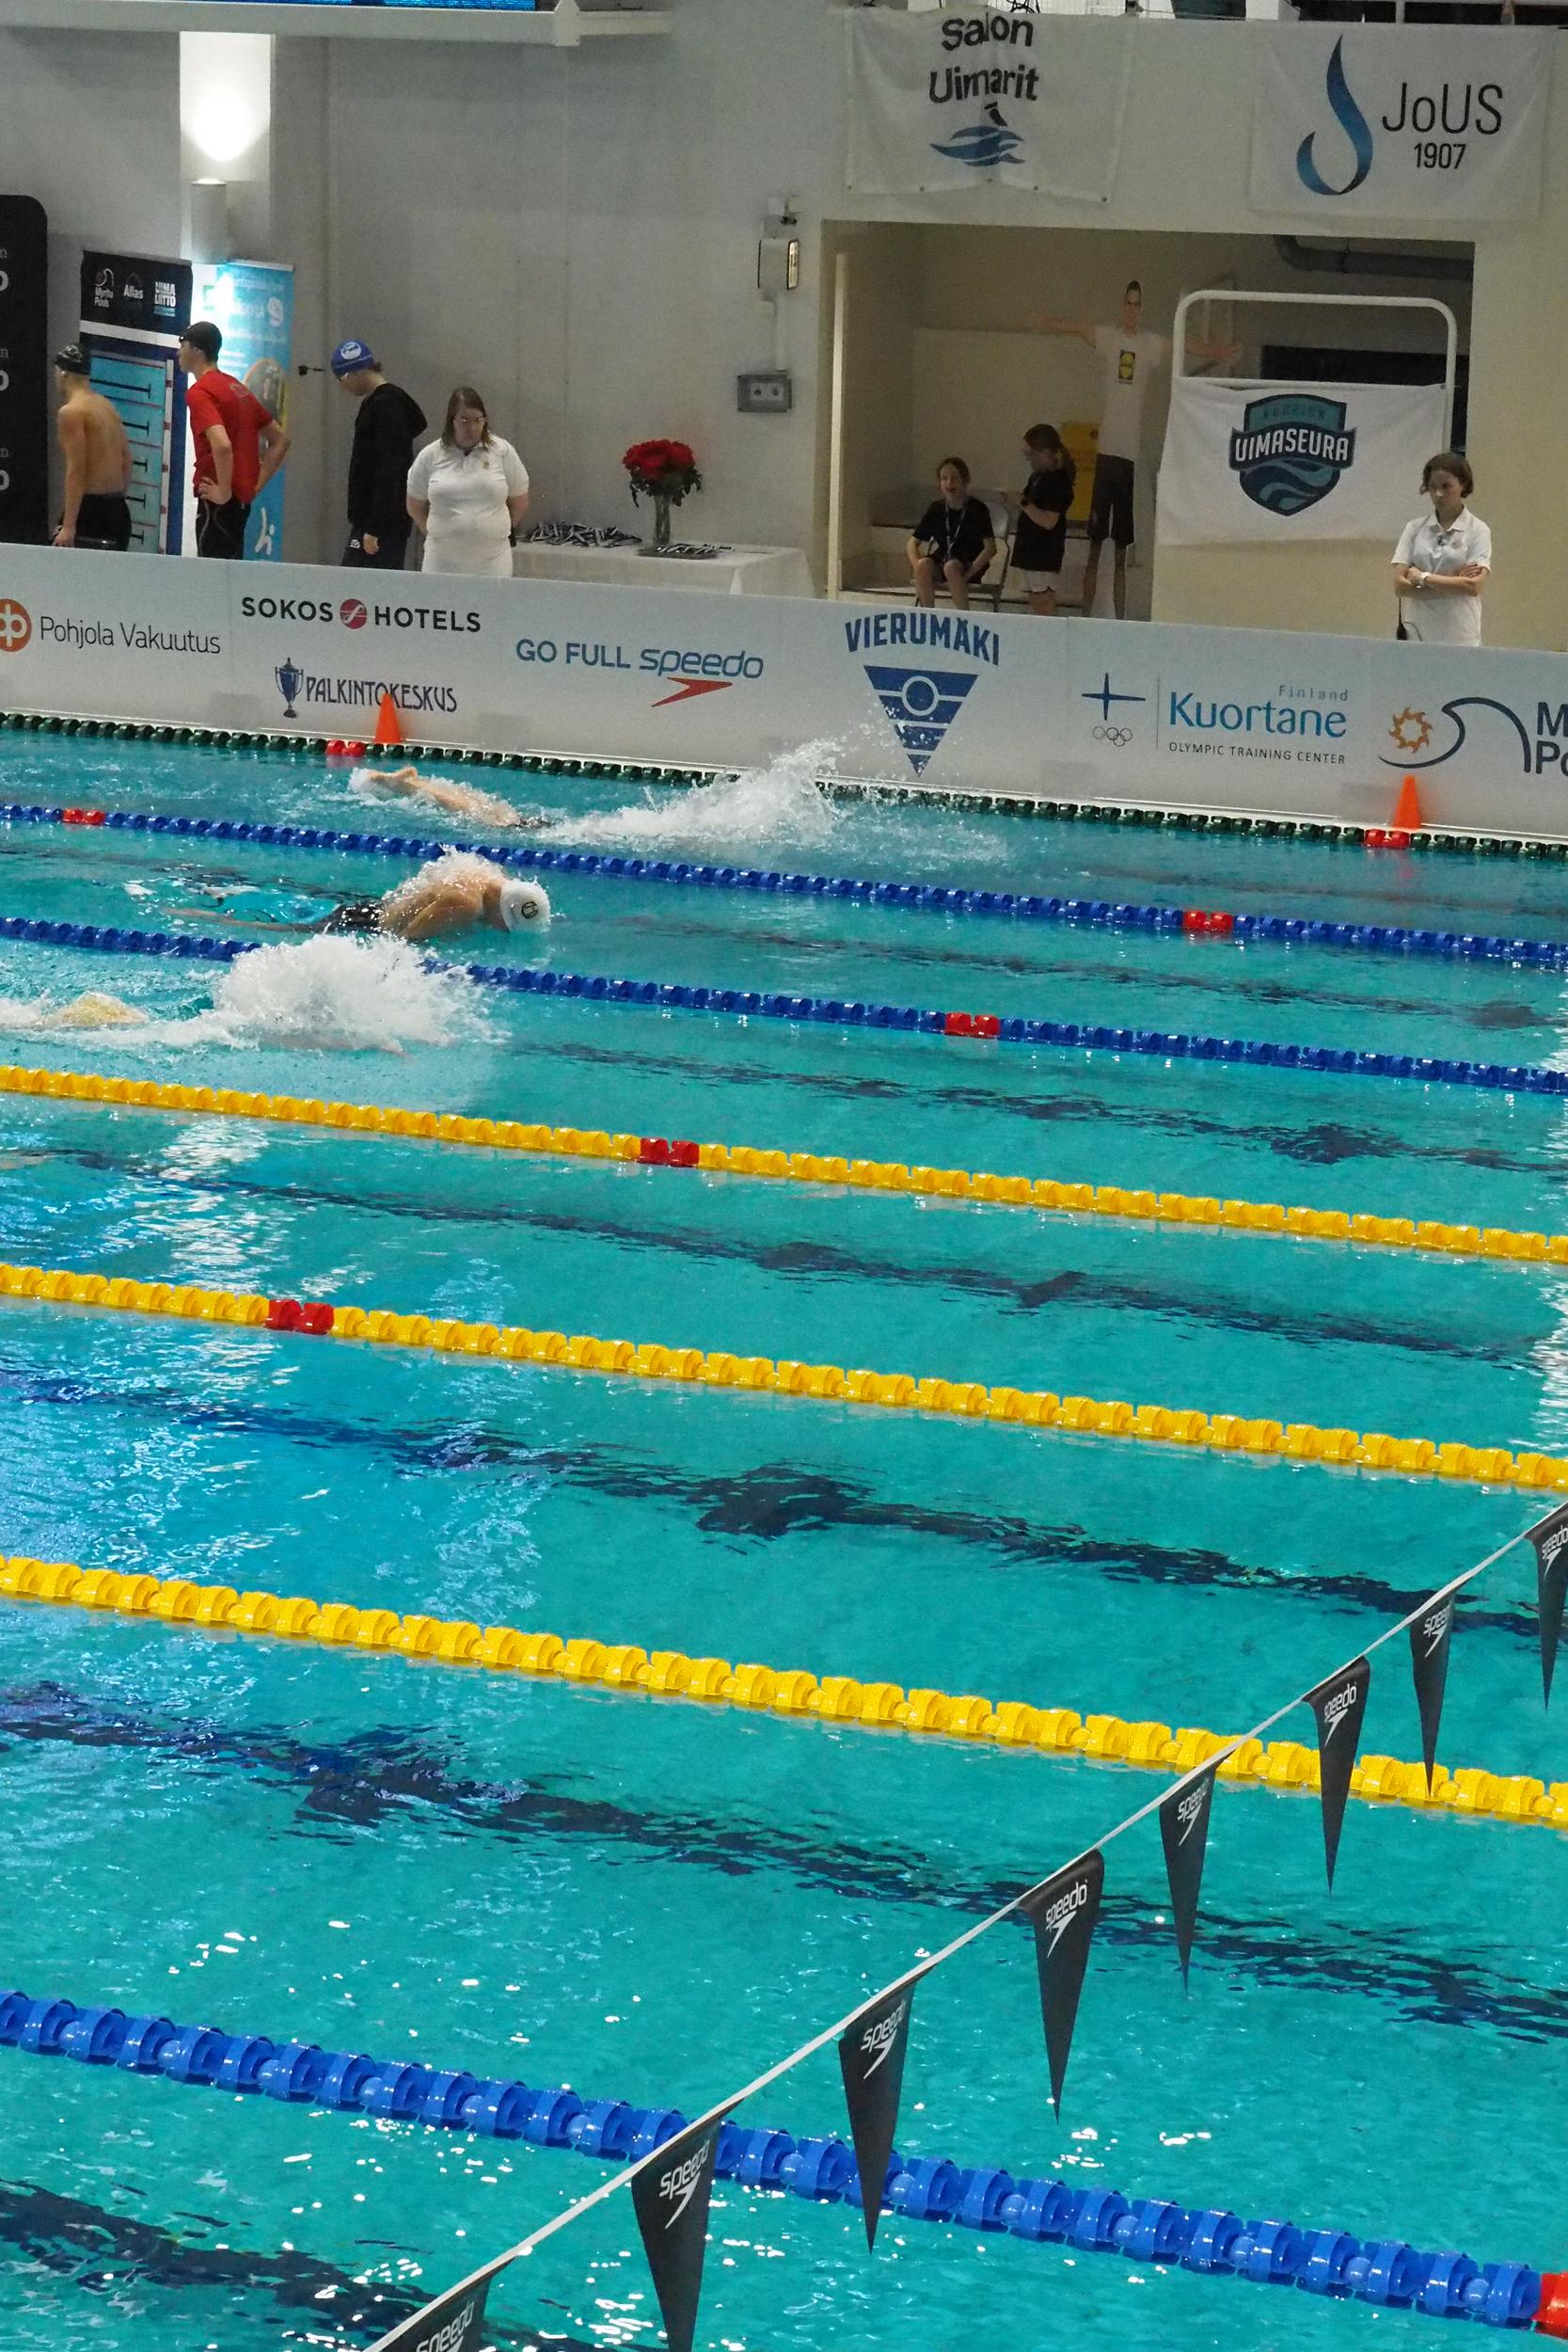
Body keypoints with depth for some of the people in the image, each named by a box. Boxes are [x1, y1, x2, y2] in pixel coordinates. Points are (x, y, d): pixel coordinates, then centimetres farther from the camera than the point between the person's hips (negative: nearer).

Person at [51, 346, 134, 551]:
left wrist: (68, 526, -21)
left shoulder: (71, 411, -11)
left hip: (88, 510, -9)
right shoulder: (108, 407, 15)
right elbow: (126, 464, 17)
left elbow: (76, 472, -18)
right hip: (117, 510, 9)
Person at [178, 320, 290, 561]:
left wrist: (224, 493, -18)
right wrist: (256, 485, 15)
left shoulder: (199, 392, -10)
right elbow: (280, 440, 21)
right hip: (243, 500, 9)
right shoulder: (239, 389, 16)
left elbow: (222, 445, -27)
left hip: (219, 503, -9)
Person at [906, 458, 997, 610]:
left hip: (972, 564, -4)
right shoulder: (936, 509, 3)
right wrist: (917, 565, -15)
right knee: (923, 565, -30)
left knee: (951, 567, -37)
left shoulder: (977, 509, -9)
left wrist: (968, 573, -23)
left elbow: (990, 548, -13)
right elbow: (914, 542, 6)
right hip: (941, 561, 4)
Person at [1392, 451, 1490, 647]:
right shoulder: (1414, 529, 9)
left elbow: (1475, 586, -12)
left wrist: (1422, 577, -7)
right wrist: (1452, 582, -10)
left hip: (1459, 638, -2)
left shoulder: (1478, 531, 1)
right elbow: (1400, 585, -1)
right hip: (1415, 634, 2)